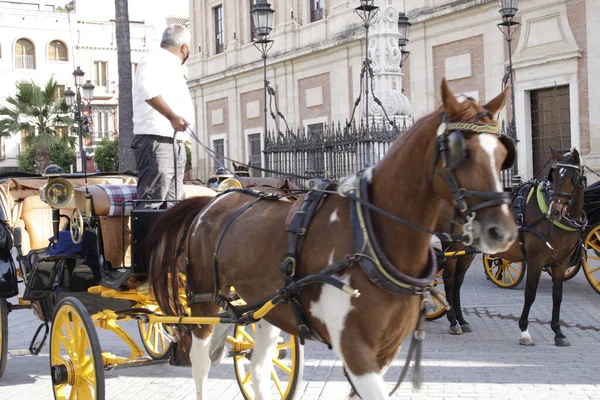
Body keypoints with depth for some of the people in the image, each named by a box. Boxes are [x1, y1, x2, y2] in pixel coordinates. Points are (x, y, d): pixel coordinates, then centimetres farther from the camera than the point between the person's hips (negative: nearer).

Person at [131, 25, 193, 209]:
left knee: (173, 205, 9)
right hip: (156, 140, -10)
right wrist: (172, 116, -33)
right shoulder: (155, 59, -6)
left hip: (175, 143, 10)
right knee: (151, 203, -15)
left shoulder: (170, 65, 26)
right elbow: (147, 89, -26)